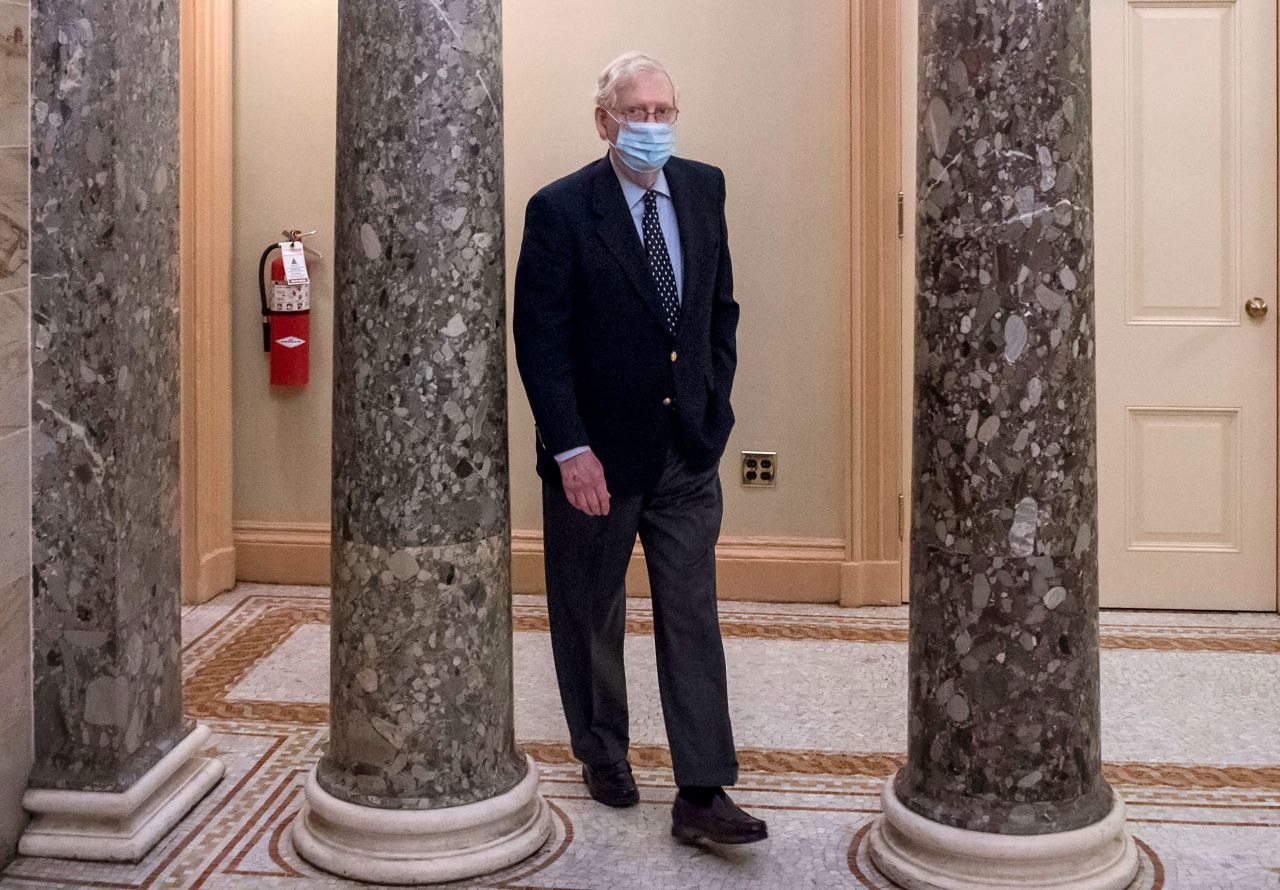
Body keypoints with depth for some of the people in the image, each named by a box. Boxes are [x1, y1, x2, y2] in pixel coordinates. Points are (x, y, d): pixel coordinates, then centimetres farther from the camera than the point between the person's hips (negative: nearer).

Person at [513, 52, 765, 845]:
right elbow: (539, 340, -12)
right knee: (591, 617, 13)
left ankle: (703, 795, 6)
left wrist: (716, 404, 7)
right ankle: (603, 753, 34)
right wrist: (570, 449, -18)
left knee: (693, 618, 2)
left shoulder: (704, 190, 4)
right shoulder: (560, 210, -11)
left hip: (689, 451, 4)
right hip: (596, 455, -3)